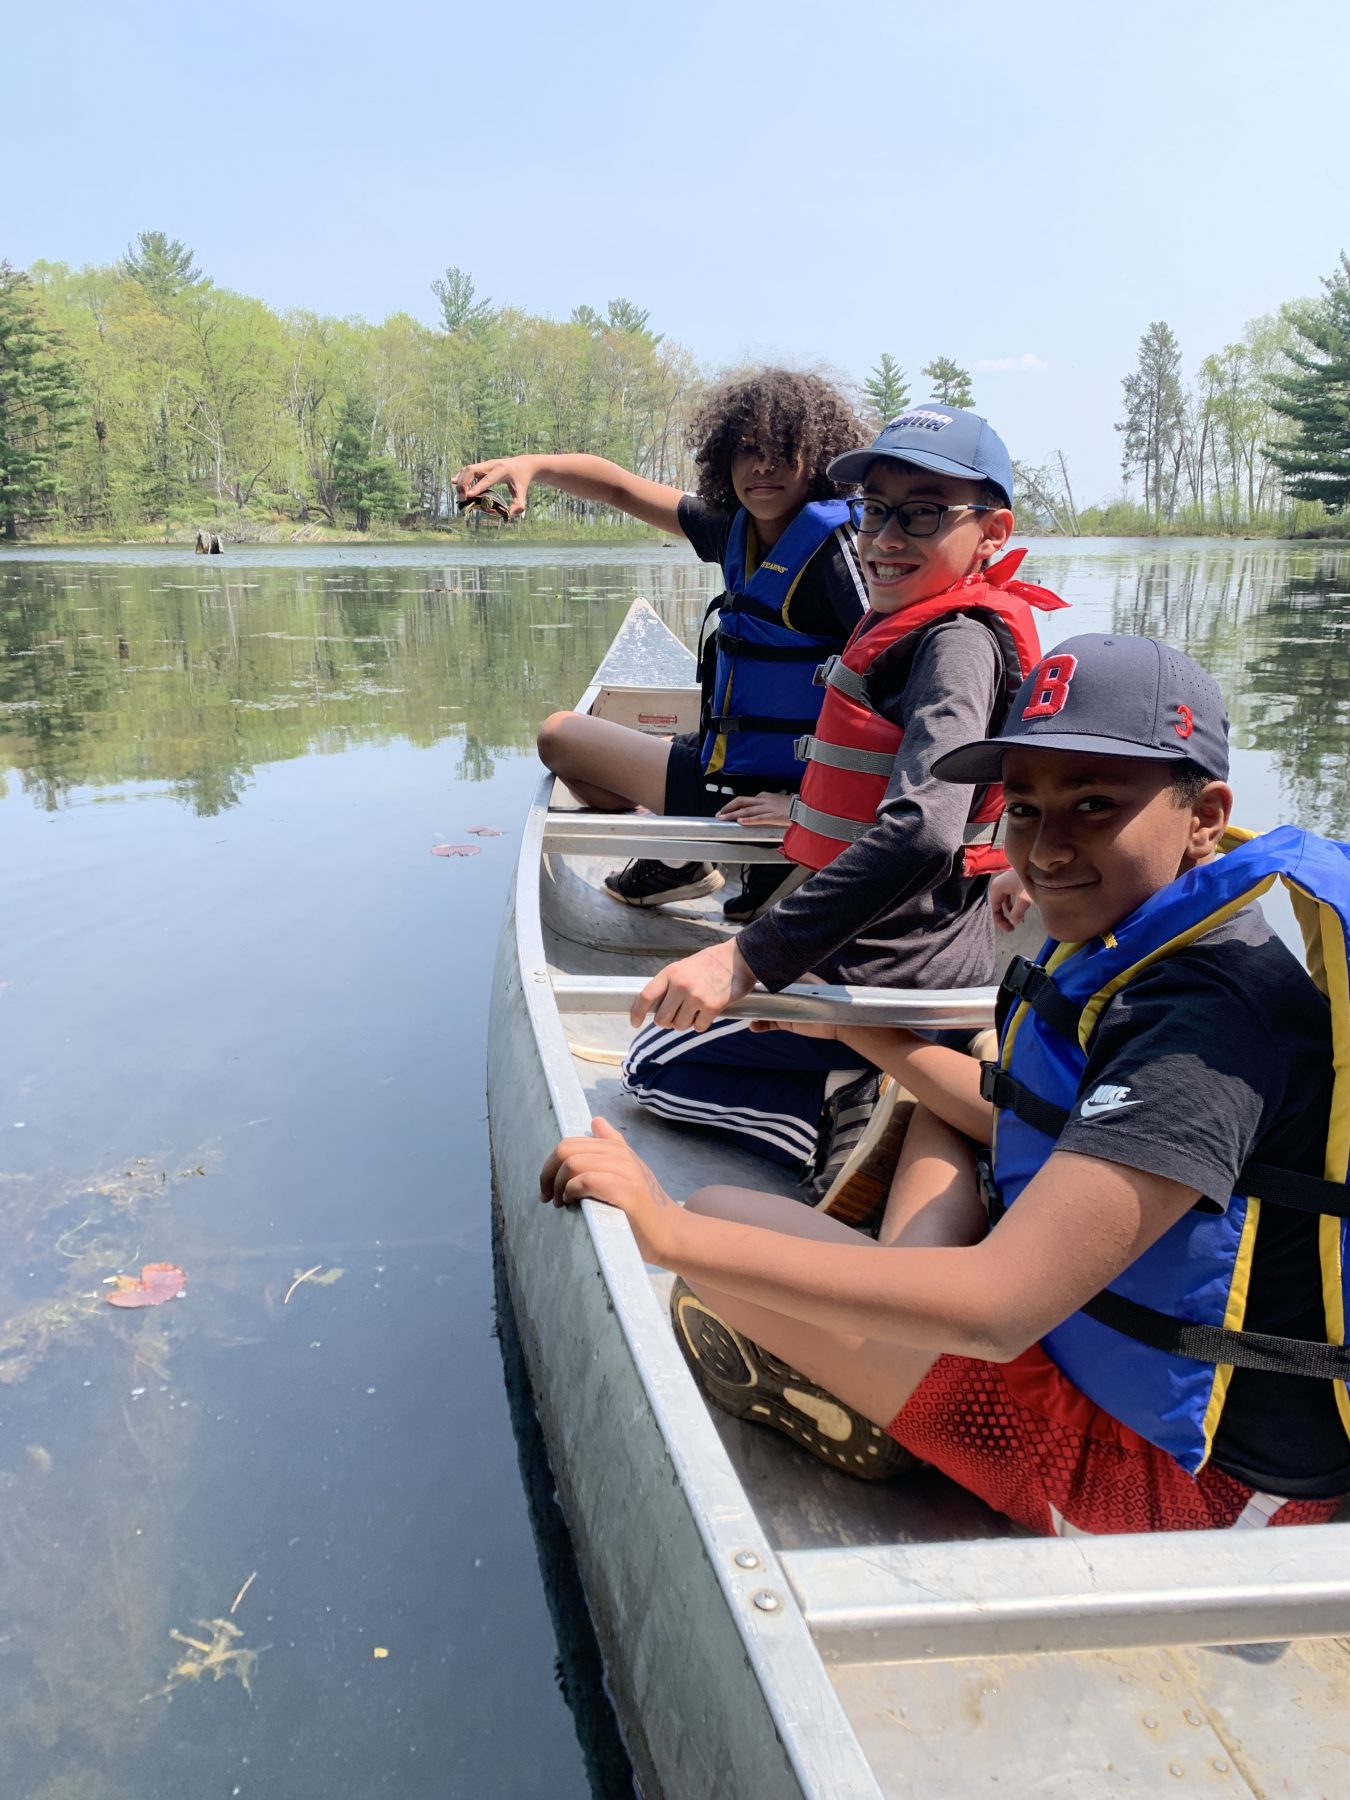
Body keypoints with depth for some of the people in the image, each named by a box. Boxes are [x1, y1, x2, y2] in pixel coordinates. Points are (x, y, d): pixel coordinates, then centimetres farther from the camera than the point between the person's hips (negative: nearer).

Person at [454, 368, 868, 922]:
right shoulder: (738, 528, 2)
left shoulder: (831, 545, -21)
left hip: (763, 789, -9)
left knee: (560, 735, 5)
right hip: (724, 756, 9)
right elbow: (622, 489, 9)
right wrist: (530, 465, -7)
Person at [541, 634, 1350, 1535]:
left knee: (722, 1225, -14)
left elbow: (999, 1308, -36)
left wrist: (673, 1232, -37)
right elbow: (1040, 1127, 17)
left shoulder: (1211, 1020, -29)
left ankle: (891, 1449, 13)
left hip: (1189, 1478, -10)